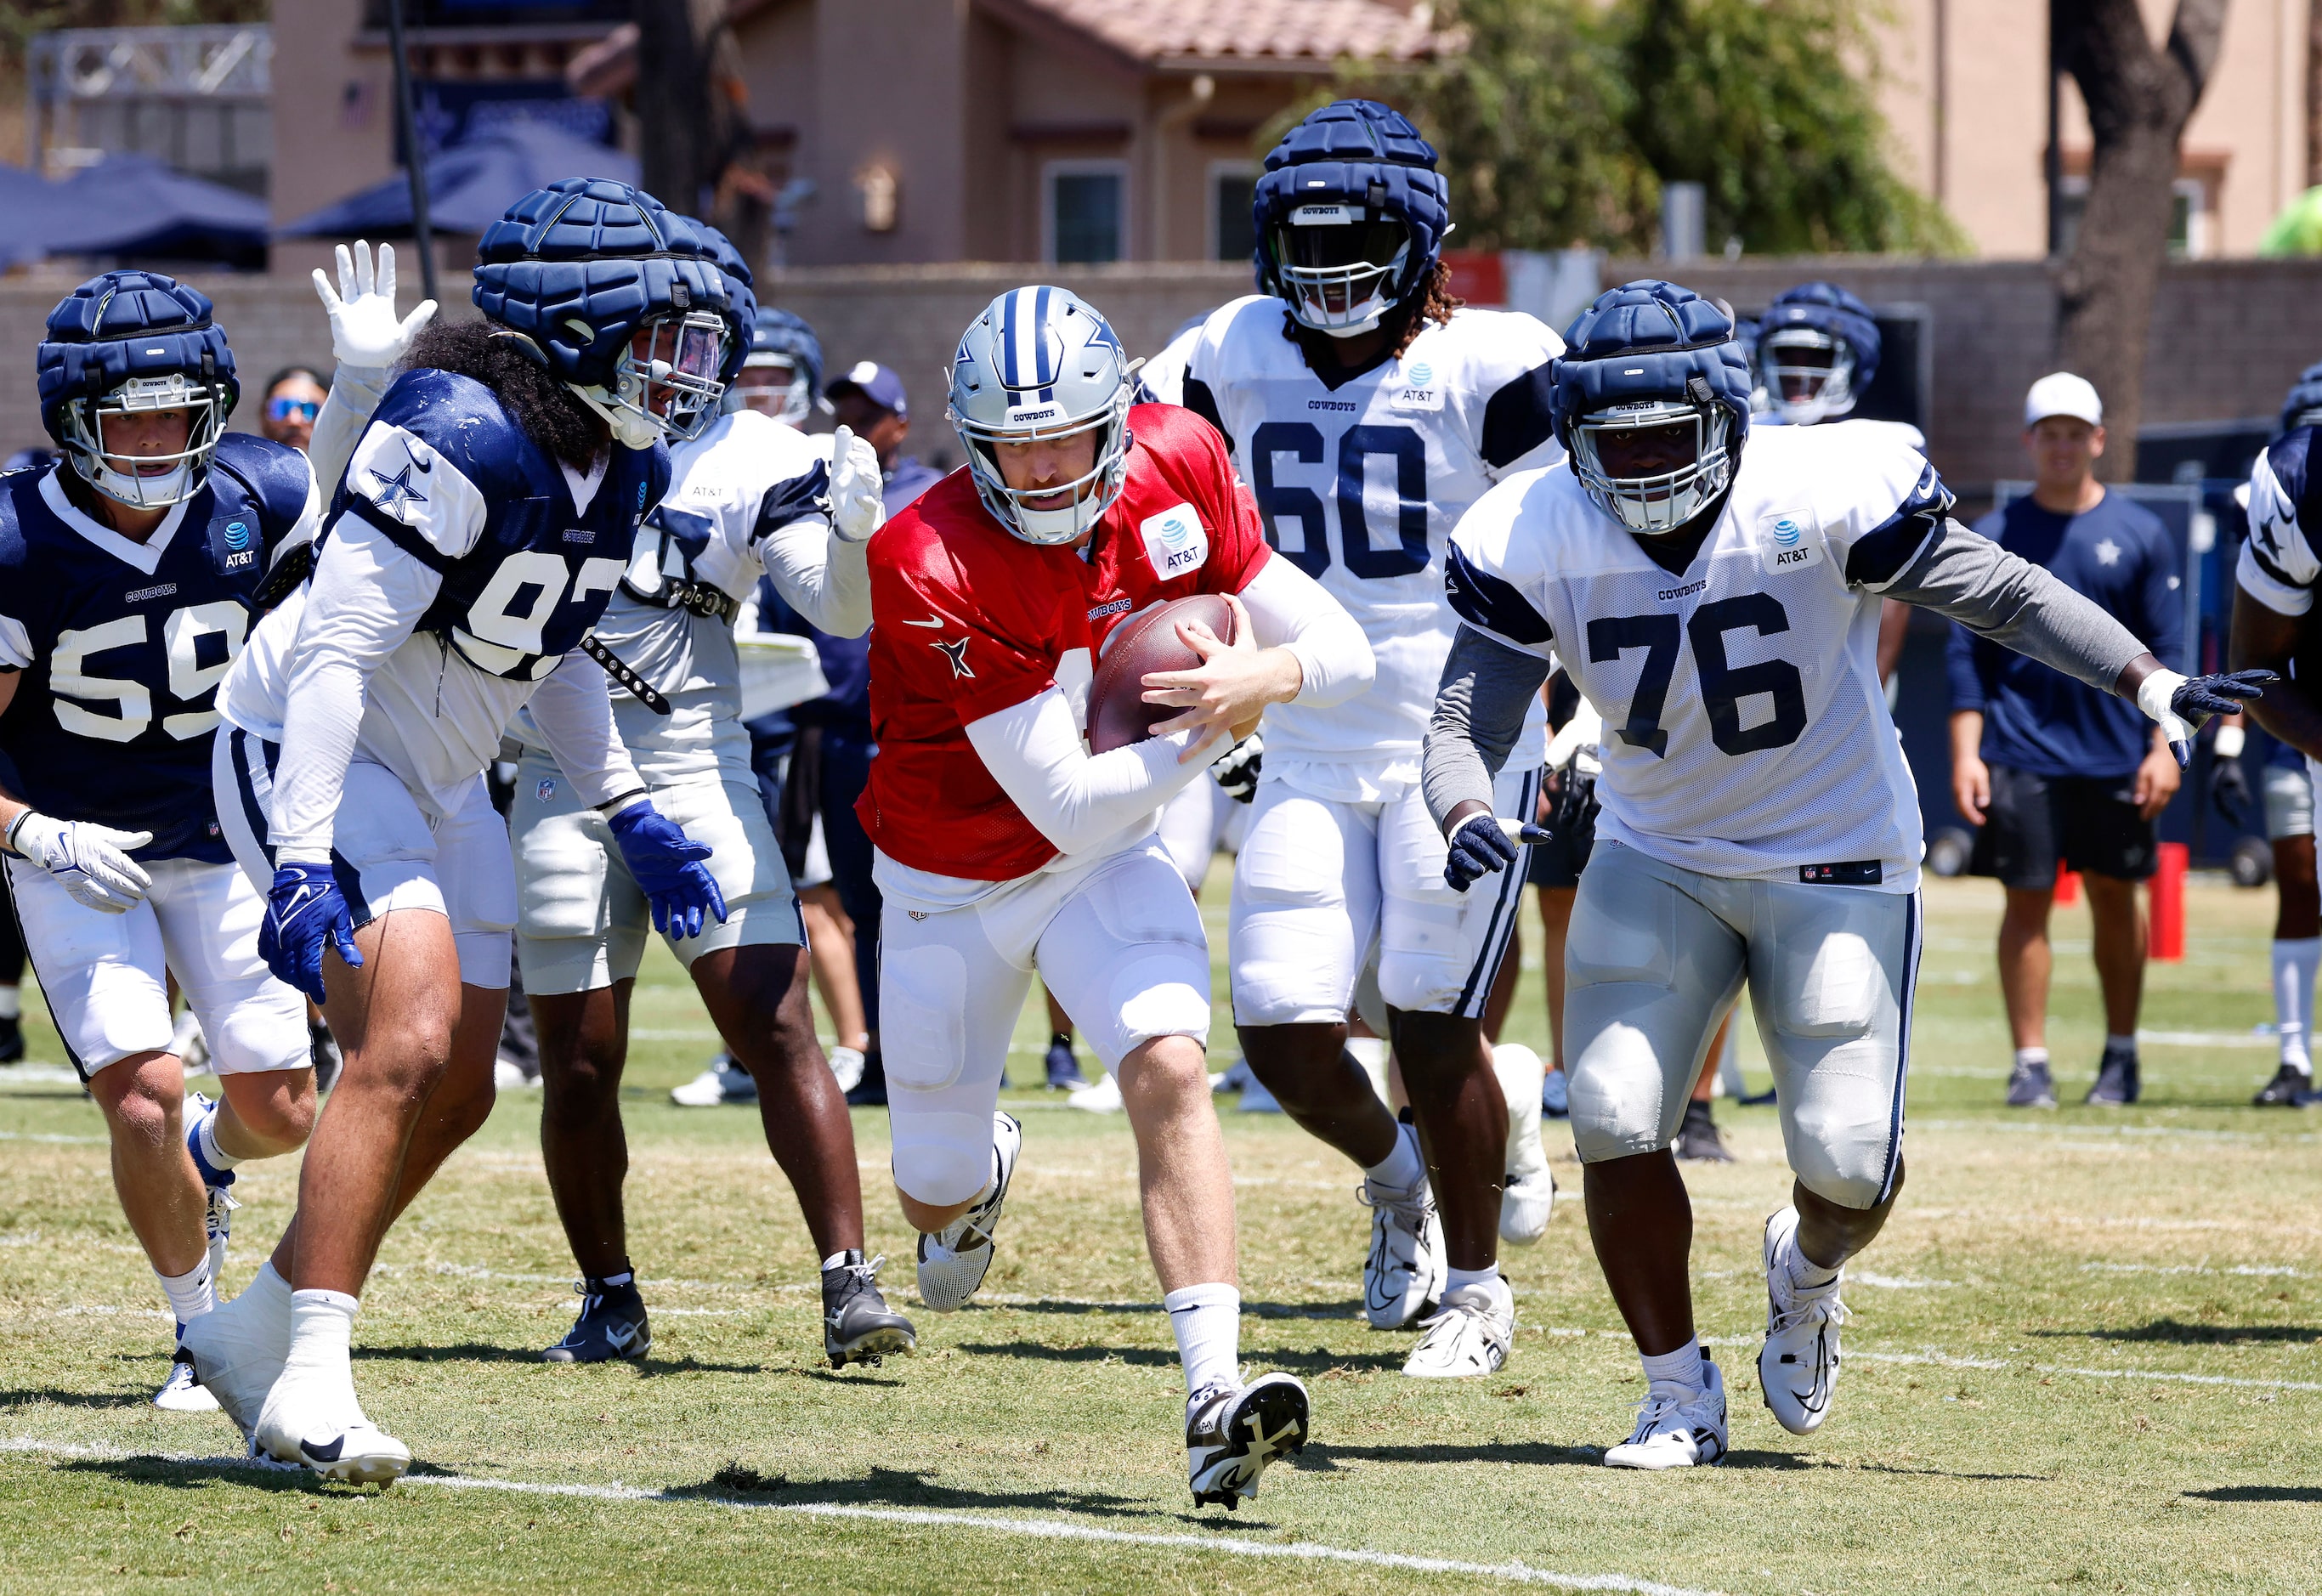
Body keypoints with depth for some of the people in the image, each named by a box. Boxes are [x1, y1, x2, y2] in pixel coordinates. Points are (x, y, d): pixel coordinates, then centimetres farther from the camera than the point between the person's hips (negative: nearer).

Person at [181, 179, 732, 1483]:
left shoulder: (624, 470, 2)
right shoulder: (462, 440, -26)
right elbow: (338, 652, -27)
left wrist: (629, 811, 13)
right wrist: (304, 860, -31)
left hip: (442, 784, 10)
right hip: (312, 754, -10)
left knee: (458, 1092, 10)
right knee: (410, 1042, -23)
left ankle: (258, 1330, 25)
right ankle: (310, 1379, -21)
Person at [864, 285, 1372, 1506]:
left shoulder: (1176, 470, -15)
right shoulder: (932, 567, -30)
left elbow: (1343, 651, -10)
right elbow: (1068, 802, -29)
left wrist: (1269, 672, -31)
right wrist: (1208, 731, -29)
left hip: (1106, 867, 2)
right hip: (952, 887, -2)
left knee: (1169, 1072, -25)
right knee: (937, 1192, 12)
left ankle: (1213, 1399, -33)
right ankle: (974, 1170, 53)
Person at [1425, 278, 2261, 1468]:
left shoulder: (1825, 500, -22)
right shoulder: (1532, 543, -15)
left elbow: (2004, 595, -14)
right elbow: (1466, 722, -13)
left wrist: (2147, 681, -24)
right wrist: (1467, 818, -35)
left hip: (1837, 864, -2)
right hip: (1656, 860, 2)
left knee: (1849, 1163, -8)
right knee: (1613, 1123, -12)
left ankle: (1806, 1270, 32)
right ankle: (1679, 1398, 9)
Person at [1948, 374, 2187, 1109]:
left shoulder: (2140, 534, 4)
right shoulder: (1996, 536, 4)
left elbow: (2166, 652, 5)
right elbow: (1969, 655, 4)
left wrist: (2165, 747, -4)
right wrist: (1965, 754, -4)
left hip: (2114, 750, 0)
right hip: (2021, 750, 0)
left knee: (2114, 896, 7)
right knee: (2027, 899, -2)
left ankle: (2121, 1054, 18)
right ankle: (2030, 1062, 2)